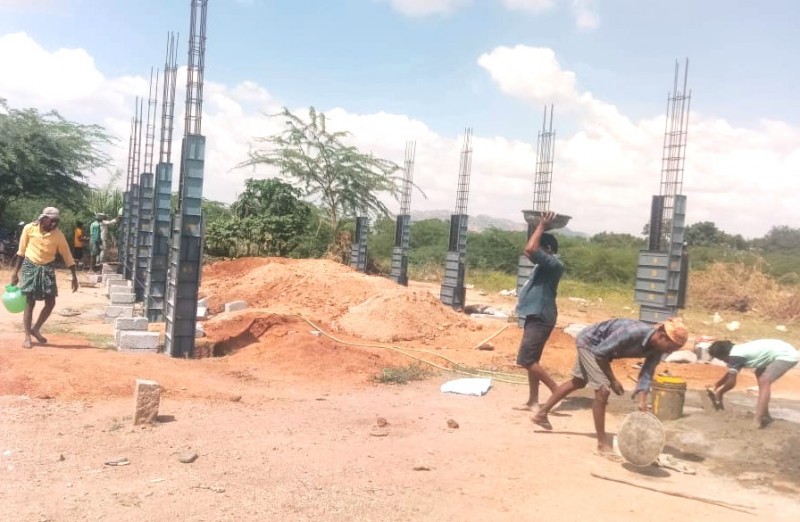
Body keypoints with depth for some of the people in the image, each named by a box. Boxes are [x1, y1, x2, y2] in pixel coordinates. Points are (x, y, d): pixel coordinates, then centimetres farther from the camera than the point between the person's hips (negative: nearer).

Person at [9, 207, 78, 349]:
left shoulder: (58, 235, -8)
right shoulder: (29, 228, -10)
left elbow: (67, 256, -3)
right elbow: (21, 251, 1)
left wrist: (74, 277, -5)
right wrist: (16, 271, 3)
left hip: (47, 269, 2)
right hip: (30, 267, -2)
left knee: (51, 303, -1)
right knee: (29, 303, -1)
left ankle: (36, 329, 21)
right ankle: (27, 336, 8)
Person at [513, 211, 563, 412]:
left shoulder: (554, 264, -15)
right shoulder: (545, 265, 15)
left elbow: (530, 249, -27)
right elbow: (528, 251, 27)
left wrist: (542, 226, -17)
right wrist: (540, 226, 20)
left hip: (540, 318, -10)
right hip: (535, 316, 10)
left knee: (527, 360, -12)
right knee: (530, 360, 11)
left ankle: (557, 391, -4)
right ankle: (533, 402, 16)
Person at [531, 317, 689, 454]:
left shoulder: (657, 348, -18)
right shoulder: (633, 332, -39)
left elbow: (646, 375, -18)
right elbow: (600, 352, -29)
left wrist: (642, 403, -32)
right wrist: (612, 380, -21)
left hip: (595, 345, 9)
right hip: (589, 341, -9)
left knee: (578, 382, 24)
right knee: (603, 390, -16)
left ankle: (542, 414, 40)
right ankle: (602, 442, -3)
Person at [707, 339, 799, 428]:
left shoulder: (734, 356, -16)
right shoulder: (737, 350, 13)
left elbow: (731, 383, -10)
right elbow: (730, 373, 29)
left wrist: (719, 393, 6)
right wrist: (715, 386, 32)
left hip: (787, 356, -11)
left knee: (764, 382, -16)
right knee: (760, 374, 20)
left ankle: (758, 421, -21)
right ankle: (764, 414, 24)